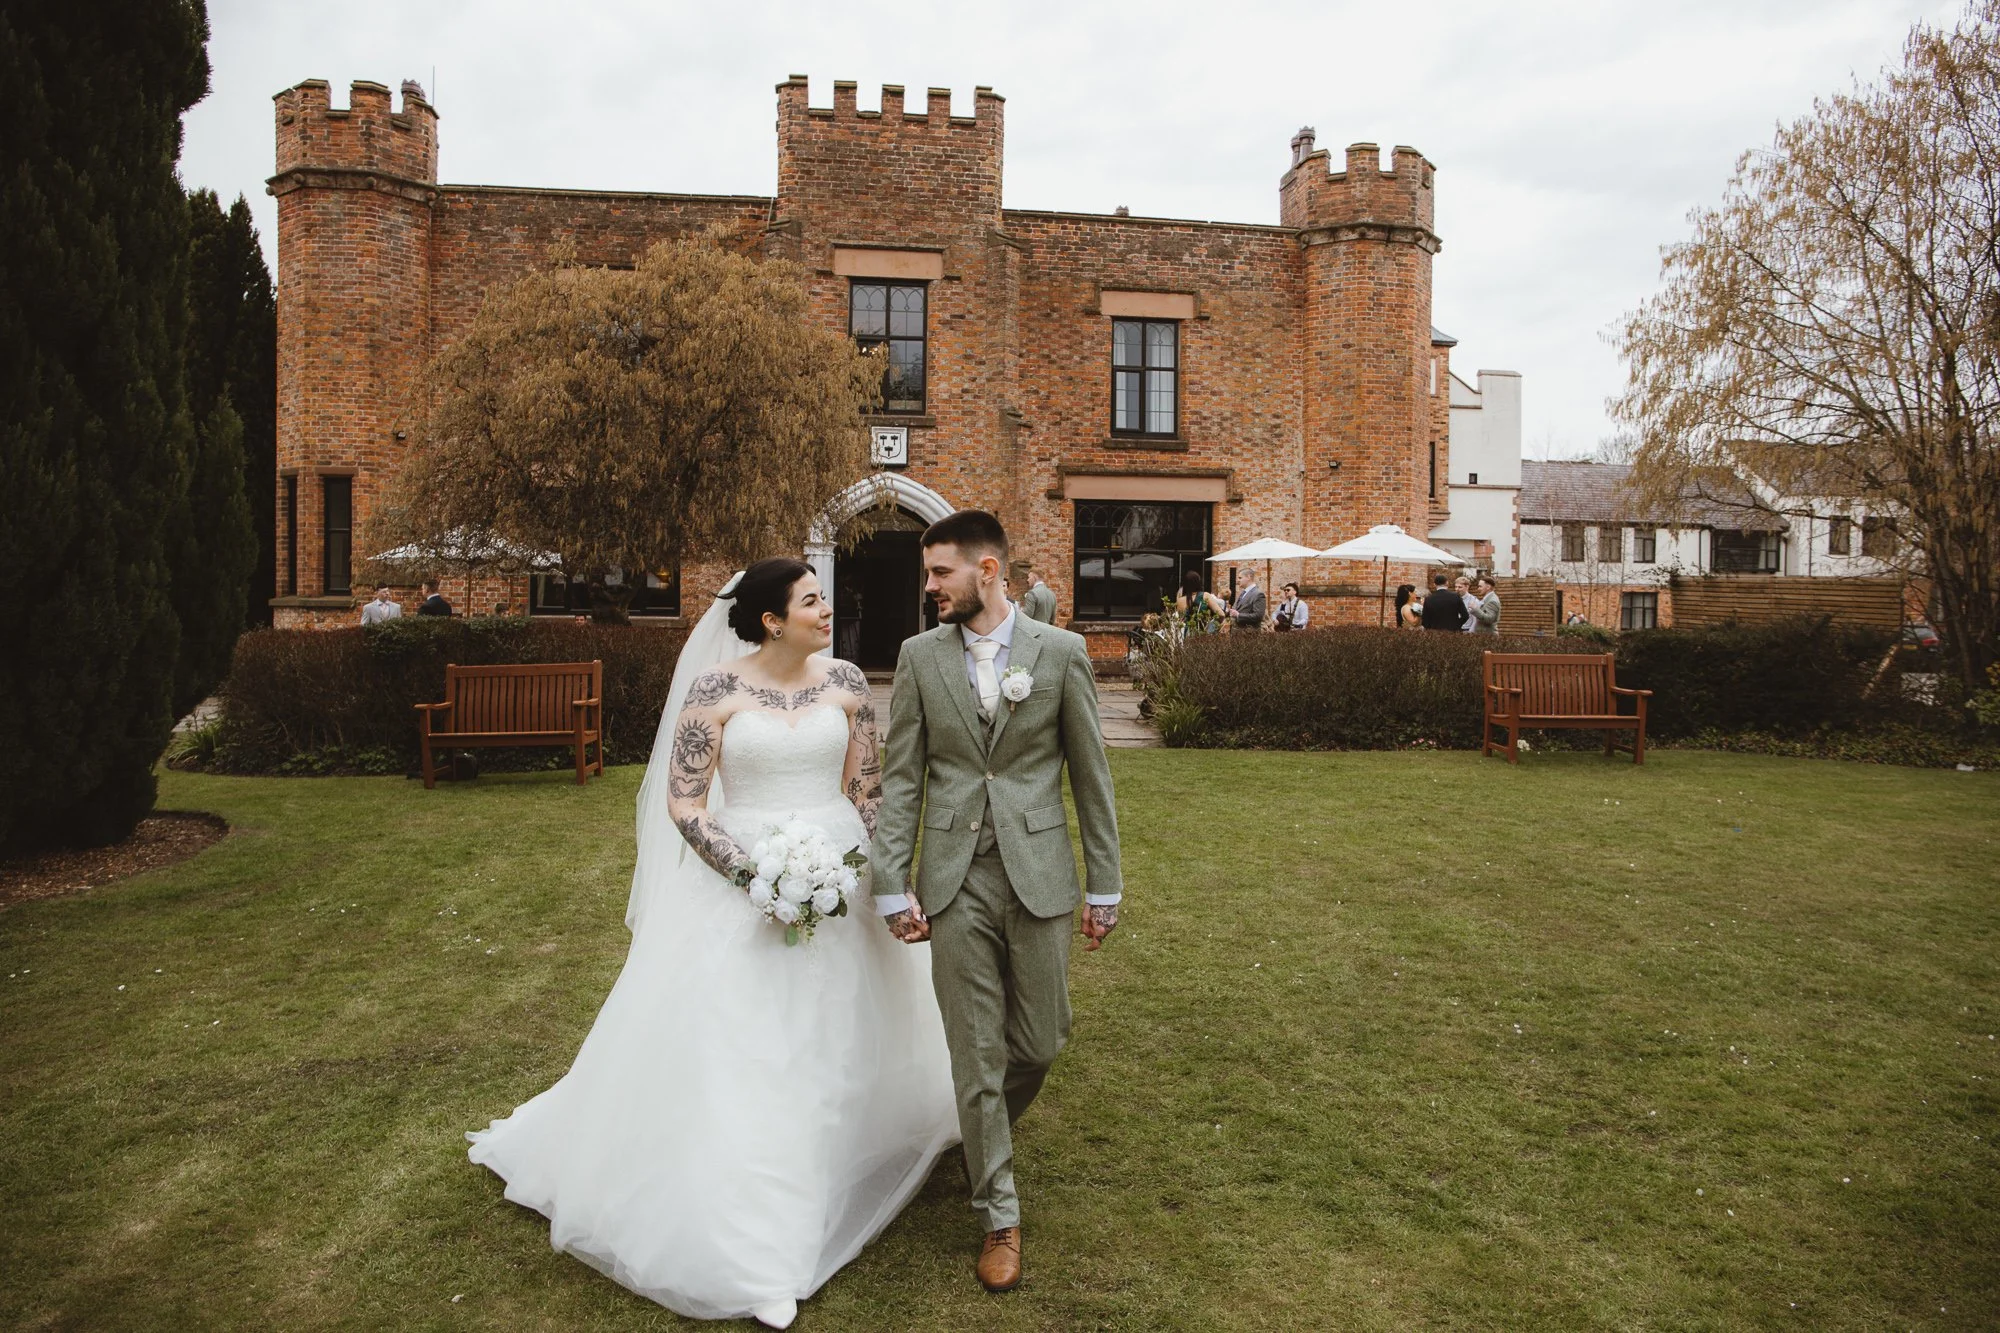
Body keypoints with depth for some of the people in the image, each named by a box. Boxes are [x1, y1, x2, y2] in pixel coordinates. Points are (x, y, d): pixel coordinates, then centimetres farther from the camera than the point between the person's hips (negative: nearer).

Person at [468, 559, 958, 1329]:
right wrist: (755, 875, -18)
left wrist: (891, 883, -4)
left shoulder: (845, 682, 0)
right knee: (742, 1054, 2)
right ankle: (758, 1259, 14)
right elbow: (683, 804, -9)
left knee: (839, 1042, 16)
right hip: (741, 880, -3)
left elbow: (871, 791, 4)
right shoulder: (715, 688, -9)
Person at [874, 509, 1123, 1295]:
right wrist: (893, 888, -4)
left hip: (1039, 876, 0)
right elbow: (901, 778, 1)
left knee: (1040, 1041, 11)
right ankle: (1000, 1216, 23)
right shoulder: (920, 656, 1)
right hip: (956, 883, 0)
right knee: (976, 1054, 5)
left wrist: (1105, 885, 2)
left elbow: (1091, 776, 2)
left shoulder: (1060, 652, -2)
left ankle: (985, 1133, 44)